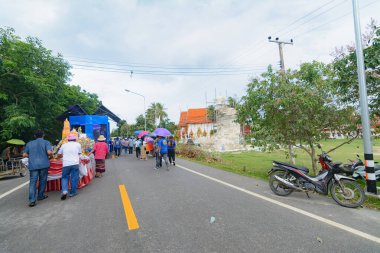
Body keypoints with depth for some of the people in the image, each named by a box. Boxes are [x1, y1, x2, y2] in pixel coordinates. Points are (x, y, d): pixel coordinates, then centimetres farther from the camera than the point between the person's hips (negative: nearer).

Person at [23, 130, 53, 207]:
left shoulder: (29, 143, 13)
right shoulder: (46, 142, 2)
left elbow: (24, 155, 12)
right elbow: (49, 152, -13)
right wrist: (51, 155, 8)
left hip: (33, 165, 2)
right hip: (43, 164, -2)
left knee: (33, 182, 0)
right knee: (42, 180, 12)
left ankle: (32, 200, -8)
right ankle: (40, 196, 23)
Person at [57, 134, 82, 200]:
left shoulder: (64, 145, 11)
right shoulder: (78, 144, 6)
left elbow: (59, 155, 18)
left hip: (66, 164, 2)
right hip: (75, 163, -1)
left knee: (65, 177, 15)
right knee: (74, 178, 7)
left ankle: (64, 191, -3)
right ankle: (72, 192, 13)